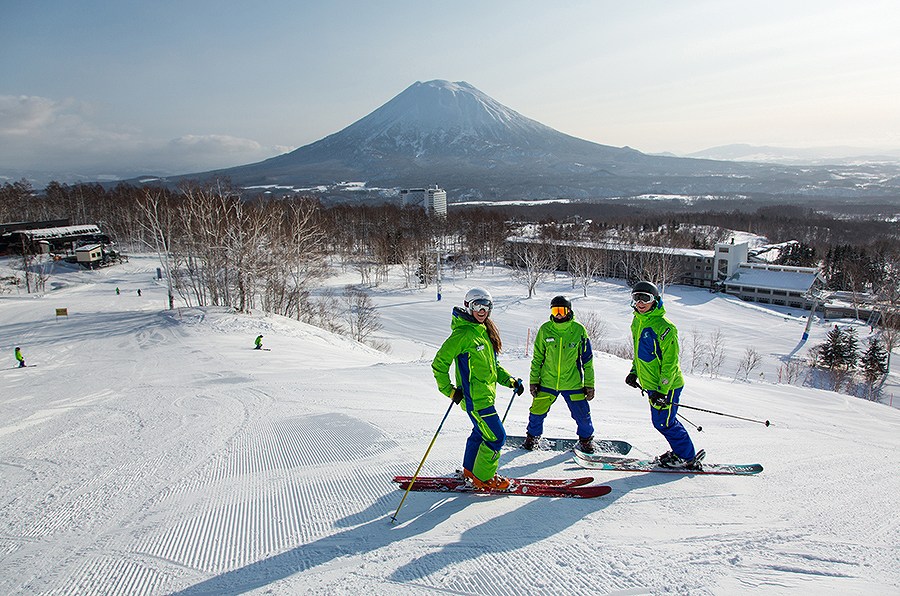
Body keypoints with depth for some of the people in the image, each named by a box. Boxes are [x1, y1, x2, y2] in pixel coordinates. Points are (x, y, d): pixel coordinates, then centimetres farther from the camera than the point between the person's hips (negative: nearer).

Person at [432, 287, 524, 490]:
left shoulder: (485, 331, 12)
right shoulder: (463, 333, -17)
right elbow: (439, 363, -16)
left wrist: (510, 380, 10)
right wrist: (450, 390, -16)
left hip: (486, 393, 9)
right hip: (474, 396, -9)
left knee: (481, 432, 21)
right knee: (496, 436, -5)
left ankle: (470, 471, 38)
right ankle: (483, 478, 11)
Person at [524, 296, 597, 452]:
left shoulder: (579, 330, -4)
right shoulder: (545, 329, -2)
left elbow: (587, 359, 3)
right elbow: (537, 357, 6)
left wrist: (589, 384, 2)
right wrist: (533, 380, 5)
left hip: (573, 383, -1)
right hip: (547, 382, 1)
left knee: (582, 414, 4)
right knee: (537, 412, 3)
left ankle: (586, 439, 33)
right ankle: (532, 436, 30)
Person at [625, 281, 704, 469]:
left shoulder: (663, 327, -20)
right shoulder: (637, 322, 6)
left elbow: (670, 361, -20)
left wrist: (662, 390, -22)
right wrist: (634, 372, 15)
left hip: (667, 385, -8)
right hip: (651, 384, 8)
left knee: (663, 422, -1)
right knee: (664, 421, 17)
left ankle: (688, 458, 17)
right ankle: (681, 450, 34)